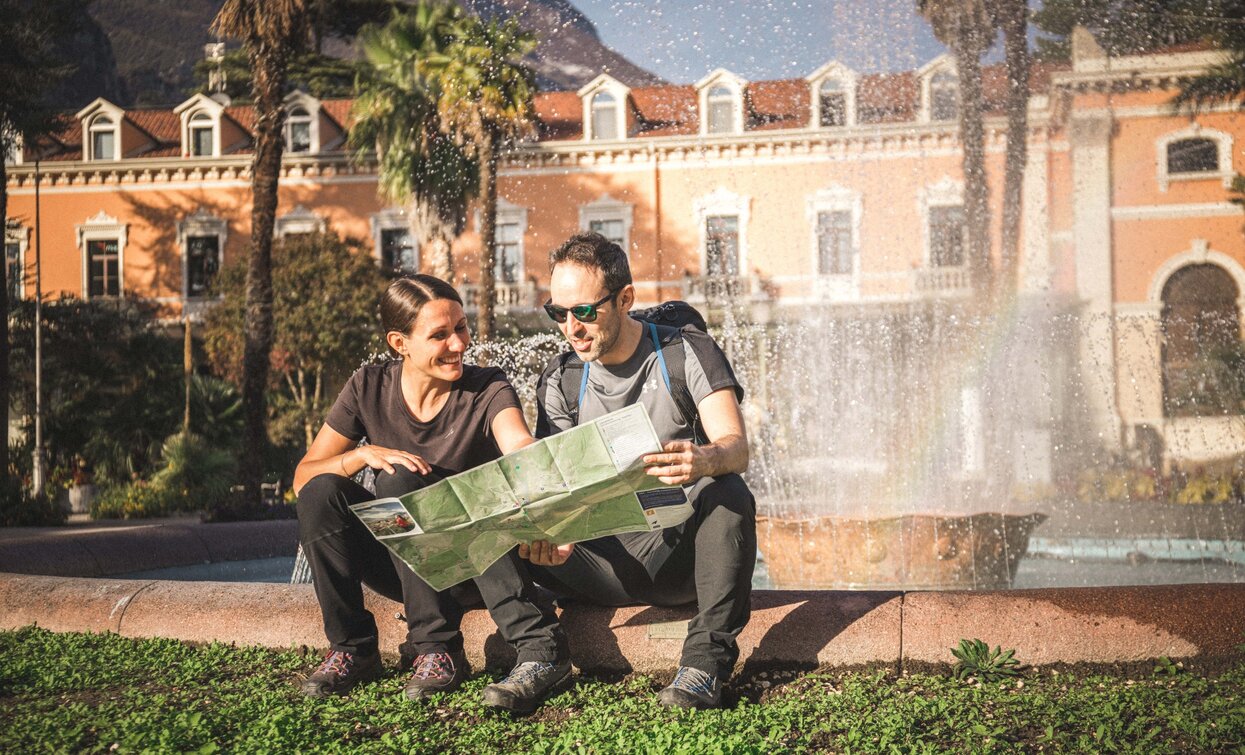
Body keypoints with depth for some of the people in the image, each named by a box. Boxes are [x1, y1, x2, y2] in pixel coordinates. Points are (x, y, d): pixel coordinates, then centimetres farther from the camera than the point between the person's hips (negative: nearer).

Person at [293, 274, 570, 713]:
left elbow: (521, 448, -34)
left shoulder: (486, 390, -11)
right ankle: (352, 649, -10)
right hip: (395, 563, 3)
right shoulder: (369, 388, -3)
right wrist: (363, 455, -24)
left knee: (400, 479, -29)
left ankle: (438, 649, -29)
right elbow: (303, 478, -5)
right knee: (321, 492, -22)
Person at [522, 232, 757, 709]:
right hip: (611, 562, 2)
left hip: (682, 549, -2)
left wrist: (702, 460, -44)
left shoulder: (689, 354, -2)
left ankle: (705, 664, -34)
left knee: (727, 491, -36)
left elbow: (736, 447, -17)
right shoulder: (559, 381, 7)